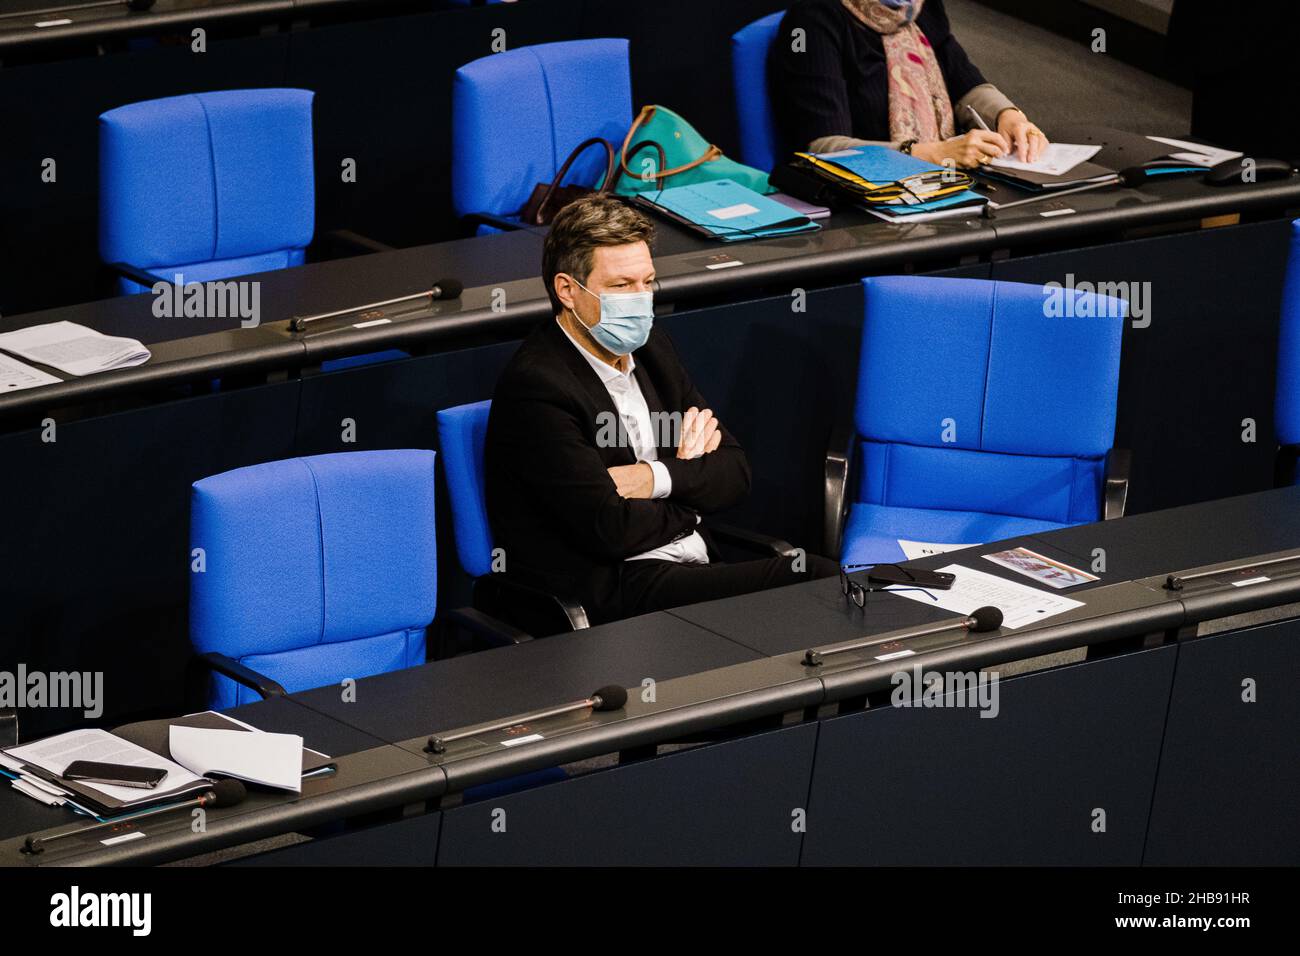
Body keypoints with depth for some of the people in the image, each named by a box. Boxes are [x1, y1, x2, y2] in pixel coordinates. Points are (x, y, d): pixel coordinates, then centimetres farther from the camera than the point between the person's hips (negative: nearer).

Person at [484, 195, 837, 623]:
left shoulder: (650, 346, 14)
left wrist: (659, 478, -10)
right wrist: (688, 471, 1)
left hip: (695, 568, 8)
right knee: (815, 581, -23)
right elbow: (611, 531, -18)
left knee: (820, 575, -17)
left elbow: (735, 474, 11)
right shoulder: (535, 387, -13)